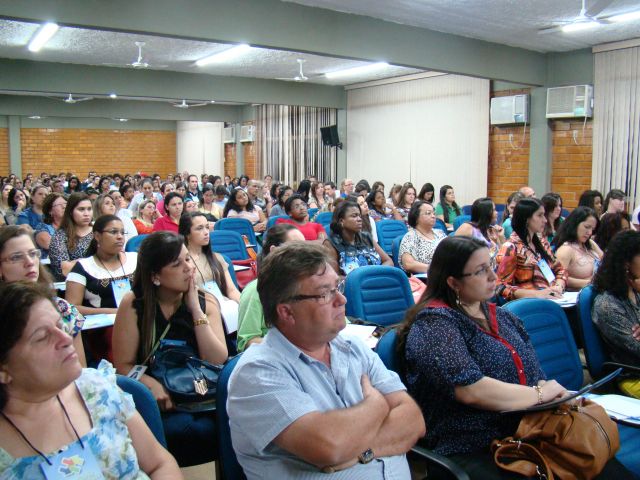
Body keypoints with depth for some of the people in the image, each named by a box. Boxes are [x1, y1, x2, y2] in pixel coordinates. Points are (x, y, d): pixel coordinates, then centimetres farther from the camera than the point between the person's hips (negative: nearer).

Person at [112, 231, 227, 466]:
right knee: (181, 429, -31)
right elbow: (123, 366, -4)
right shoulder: (133, 304, -5)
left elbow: (218, 363, -9)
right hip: (157, 400, -2)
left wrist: (195, 309, -14)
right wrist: (152, 384, -24)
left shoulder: (206, 301, 1)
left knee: (209, 429, -28)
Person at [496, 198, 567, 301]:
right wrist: (537, 294, -20)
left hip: (552, 298, 7)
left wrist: (558, 287, -1)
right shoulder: (511, 247, -8)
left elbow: (560, 269, 20)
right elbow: (502, 287, -12)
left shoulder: (541, 241, 13)